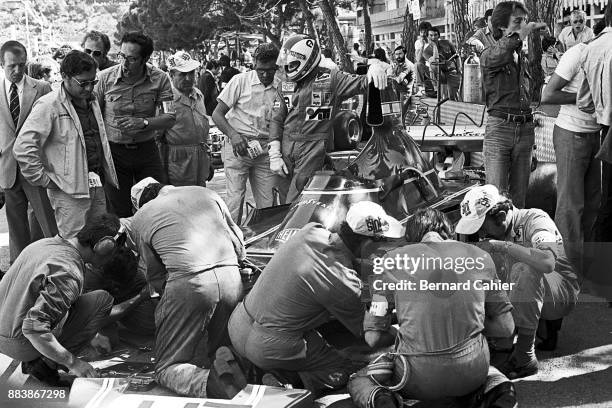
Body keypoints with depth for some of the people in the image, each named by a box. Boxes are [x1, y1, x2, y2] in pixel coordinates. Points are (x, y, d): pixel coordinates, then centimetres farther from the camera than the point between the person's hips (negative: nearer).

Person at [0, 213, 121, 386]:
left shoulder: (45, 243, 5)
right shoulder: (69, 273, -24)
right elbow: (33, 328, -32)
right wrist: (72, 362, -21)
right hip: (20, 344, -9)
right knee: (103, 299, -8)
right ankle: (46, 364, -6)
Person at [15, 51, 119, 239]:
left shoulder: (91, 101, 14)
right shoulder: (48, 105, -12)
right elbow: (23, 148, -18)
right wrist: (44, 180, -13)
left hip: (97, 186, 8)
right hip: (69, 192, -7)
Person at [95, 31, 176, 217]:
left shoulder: (160, 79, -7)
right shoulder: (105, 78, -8)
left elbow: (170, 119, -9)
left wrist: (143, 123, -27)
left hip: (147, 150, 1)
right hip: (114, 151, 0)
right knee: (120, 213, 6)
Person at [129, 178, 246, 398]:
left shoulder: (140, 218, 14)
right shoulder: (205, 193, 21)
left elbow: (155, 275, 14)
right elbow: (239, 246, 21)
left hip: (188, 282, -4)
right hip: (232, 279, 4)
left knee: (168, 367, 8)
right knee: (218, 345, 29)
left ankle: (210, 384, -24)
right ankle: (230, 360, -7)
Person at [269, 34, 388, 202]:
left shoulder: (330, 79, 1)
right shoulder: (286, 85, 13)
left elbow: (359, 83, -7)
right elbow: (277, 120, 11)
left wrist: (375, 68, -30)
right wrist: (274, 155, 2)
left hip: (314, 148, -5)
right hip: (287, 146, 5)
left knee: (296, 203, -11)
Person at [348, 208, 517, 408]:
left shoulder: (392, 261, 3)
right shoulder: (480, 256, 8)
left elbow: (373, 338, 3)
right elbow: (506, 327, 11)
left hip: (418, 376, -2)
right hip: (471, 372, 3)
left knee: (359, 379, 27)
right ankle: (496, 389, 6)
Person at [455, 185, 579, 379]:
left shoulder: (535, 219, -22)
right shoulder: (498, 232, -1)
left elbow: (547, 262, -42)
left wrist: (502, 245, -37)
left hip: (563, 292, -8)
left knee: (523, 270, -35)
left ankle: (524, 355, -29)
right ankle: (544, 326, 9)